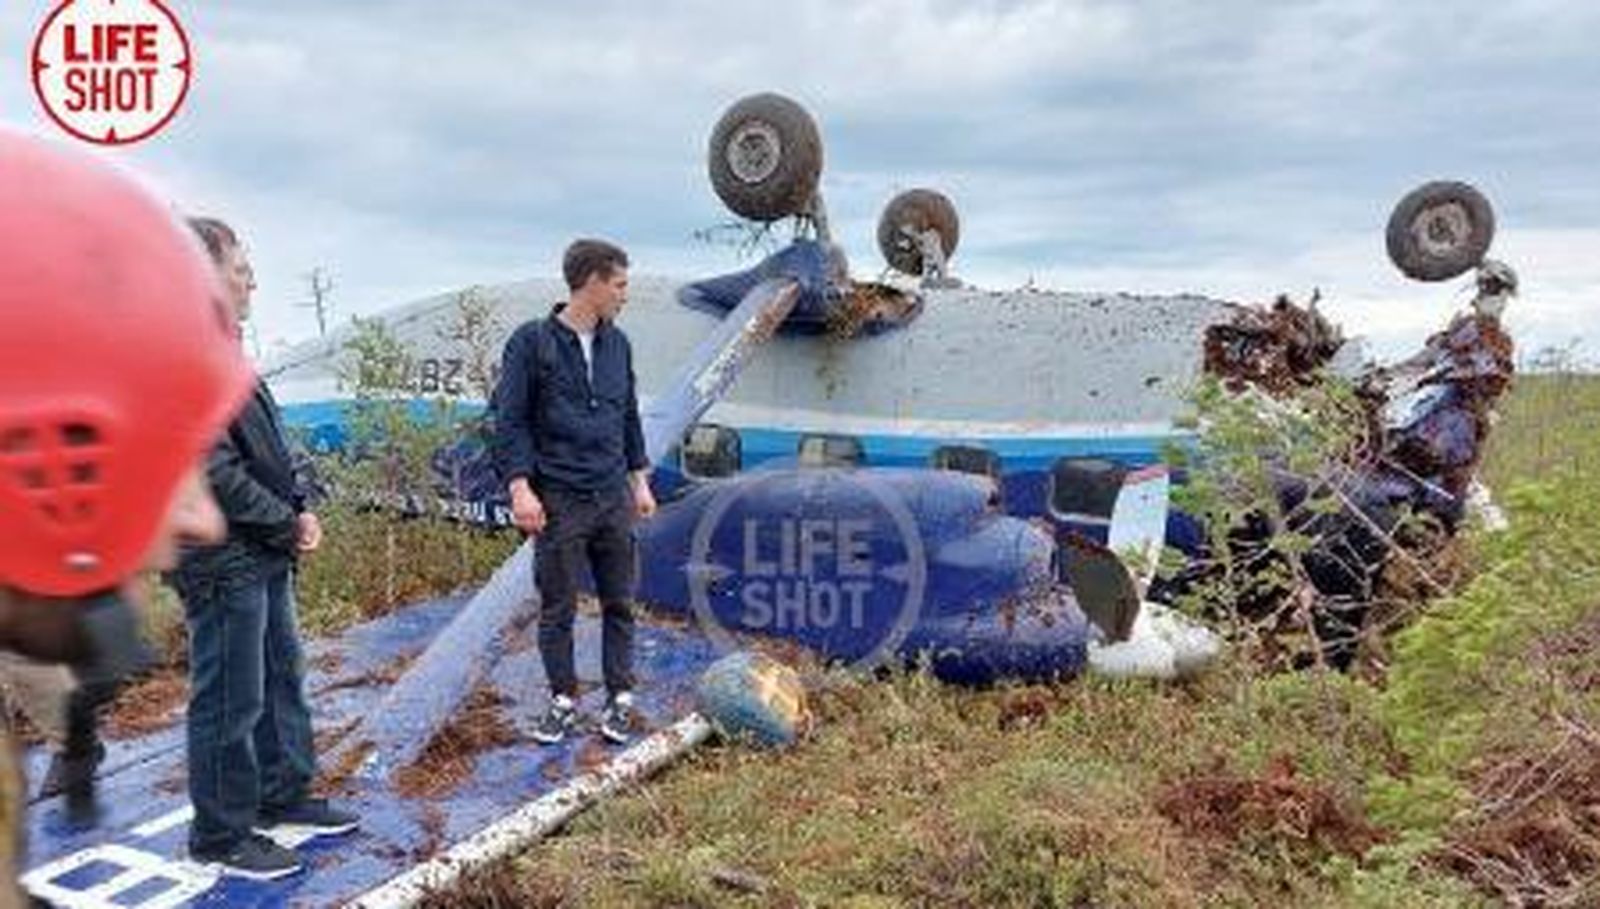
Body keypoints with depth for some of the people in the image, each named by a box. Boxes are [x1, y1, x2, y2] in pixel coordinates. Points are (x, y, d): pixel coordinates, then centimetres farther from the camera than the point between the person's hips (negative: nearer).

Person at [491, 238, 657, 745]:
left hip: (613, 497, 5)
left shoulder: (617, 343, 10)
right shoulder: (532, 342, -6)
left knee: (619, 603, 9)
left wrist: (640, 480, 15)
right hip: (558, 499, -4)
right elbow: (510, 421, -7)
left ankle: (620, 698, 20)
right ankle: (563, 701, 20)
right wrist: (520, 489, -14)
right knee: (557, 608, 6)